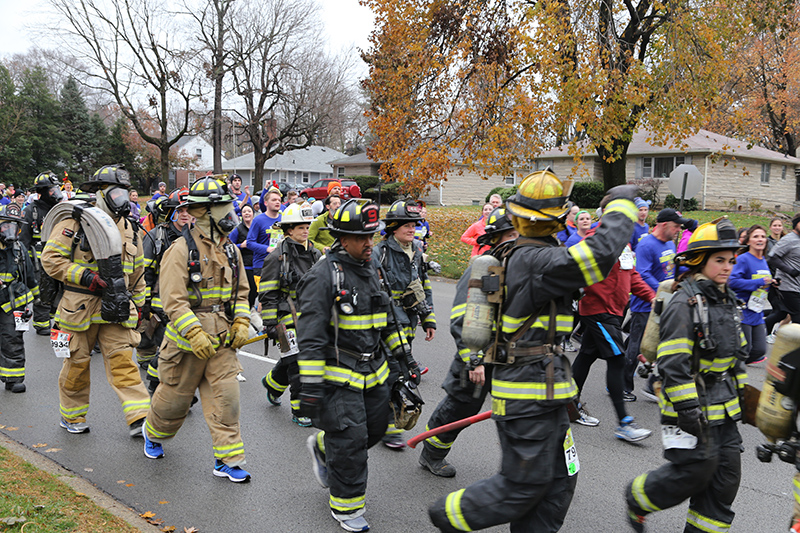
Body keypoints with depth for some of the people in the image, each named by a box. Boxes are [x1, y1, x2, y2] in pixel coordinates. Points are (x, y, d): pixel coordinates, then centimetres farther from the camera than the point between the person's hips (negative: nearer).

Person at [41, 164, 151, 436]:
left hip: (116, 308, 3)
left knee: (122, 360, -4)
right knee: (77, 362, 8)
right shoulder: (74, 223, -5)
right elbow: (51, 259, -9)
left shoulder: (130, 230, 12)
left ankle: (139, 418, -7)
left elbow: (137, 271, 20)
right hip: (80, 307, -3)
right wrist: (86, 277, -18)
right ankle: (71, 415, 28)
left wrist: (137, 303, 19)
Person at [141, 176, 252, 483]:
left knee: (225, 397, -1)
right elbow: (173, 300, -19)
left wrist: (241, 323, 2)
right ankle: (153, 434, 43)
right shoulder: (181, 250, -14)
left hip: (222, 339, 5)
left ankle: (228, 460, 7)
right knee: (176, 396, 12)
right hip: (187, 339, -5)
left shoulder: (230, 250, 7)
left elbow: (240, 291, 15)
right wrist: (195, 334, -24)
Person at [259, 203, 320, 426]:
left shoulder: (315, 254, 10)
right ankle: (299, 410, 4)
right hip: (287, 315, -6)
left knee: (291, 358, 16)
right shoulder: (278, 257, -10)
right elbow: (267, 294, -10)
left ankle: (272, 383, 45)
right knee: (297, 362, -6)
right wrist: (270, 324, -14)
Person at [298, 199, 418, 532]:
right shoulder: (323, 275, -16)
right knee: (349, 441, -1)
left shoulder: (371, 269, 9)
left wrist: (402, 352, 20)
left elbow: (386, 315, 22)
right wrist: (310, 386, -21)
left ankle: (322, 447, 42)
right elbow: (310, 336, -19)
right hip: (338, 375, -8)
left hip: (373, 372, 8)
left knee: (375, 428, 17)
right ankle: (345, 506, 19)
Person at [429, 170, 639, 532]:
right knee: (523, 486, 2)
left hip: (545, 392, 10)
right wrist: (620, 207, -13)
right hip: (529, 396, -10)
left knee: (559, 482, 14)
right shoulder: (534, 260, -20)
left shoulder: (524, 257, 13)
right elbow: (600, 254, -30)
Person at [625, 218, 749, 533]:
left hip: (723, 410, 9)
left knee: (726, 477, 8)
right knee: (696, 469, -6)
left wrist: (740, 395, 20)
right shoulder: (685, 303, -16)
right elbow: (673, 364, -21)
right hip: (691, 406, -8)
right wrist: (688, 410, -23)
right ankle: (638, 499, 19)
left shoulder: (726, 301, 12)